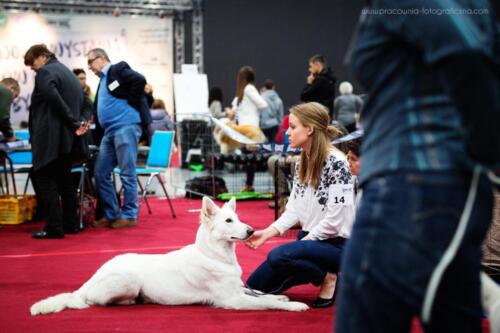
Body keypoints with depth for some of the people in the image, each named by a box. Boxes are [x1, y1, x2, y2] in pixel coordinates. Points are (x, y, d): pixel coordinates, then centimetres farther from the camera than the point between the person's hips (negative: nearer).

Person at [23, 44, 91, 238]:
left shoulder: (45, 73, -9)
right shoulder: (68, 73, 20)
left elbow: (55, 99, -23)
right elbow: (85, 103, 16)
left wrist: (74, 123, -18)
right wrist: (82, 121, 0)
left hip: (50, 138, -9)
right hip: (69, 140, 9)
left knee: (45, 180, -5)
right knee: (64, 179, 17)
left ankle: (54, 227, -10)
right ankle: (71, 224, 19)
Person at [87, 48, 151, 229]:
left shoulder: (118, 70, -2)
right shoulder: (103, 80, 23)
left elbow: (140, 80, -17)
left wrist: (129, 103, -11)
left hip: (126, 126, -9)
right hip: (109, 131, 9)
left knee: (127, 173, -5)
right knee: (100, 173, 8)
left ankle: (129, 215, 2)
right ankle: (111, 214, 15)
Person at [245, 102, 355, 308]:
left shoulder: (335, 163, -17)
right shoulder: (303, 162, 9)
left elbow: (334, 219, -20)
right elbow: (294, 211, 6)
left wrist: (303, 242, -15)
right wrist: (267, 233, -7)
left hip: (335, 244, -9)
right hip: (310, 239, 9)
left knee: (280, 256, -34)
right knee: (254, 285, 1)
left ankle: (328, 278, -9)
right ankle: (317, 271, 14)